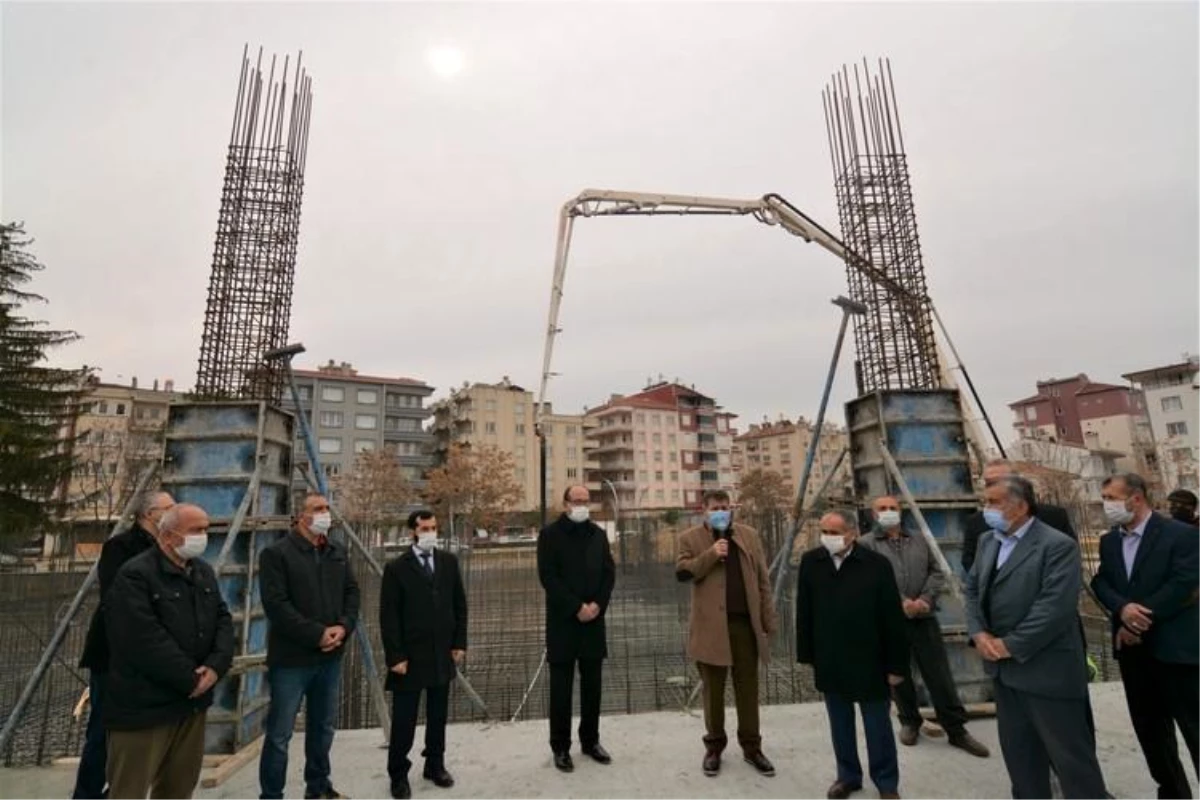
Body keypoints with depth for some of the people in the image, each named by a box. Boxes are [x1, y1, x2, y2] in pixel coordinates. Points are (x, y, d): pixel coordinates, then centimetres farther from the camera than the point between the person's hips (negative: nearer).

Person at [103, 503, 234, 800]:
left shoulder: (204, 572, 9)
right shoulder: (135, 575, -16)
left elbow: (224, 619, 6)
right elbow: (147, 641, -23)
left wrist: (216, 665, -12)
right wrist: (191, 679, -16)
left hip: (193, 701, 7)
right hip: (144, 705, -7)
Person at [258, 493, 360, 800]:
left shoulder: (338, 553, 9)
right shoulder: (277, 553, -10)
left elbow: (352, 592, 8)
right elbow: (276, 604, -17)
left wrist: (344, 626, -10)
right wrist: (317, 634, -19)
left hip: (331, 656, 6)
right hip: (291, 658, -6)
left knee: (323, 726, 19)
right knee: (279, 733, 3)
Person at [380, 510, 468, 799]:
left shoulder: (449, 562, 3)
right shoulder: (396, 568, -7)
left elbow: (459, 604, 6)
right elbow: (388, 616, -8)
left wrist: (459, 643, 2)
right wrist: (395, 656, -12)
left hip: (442, 654, 3)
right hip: (410, 656, -3)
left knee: (438, 717, 15)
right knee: (403, 721, 8)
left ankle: (435, 765, 32)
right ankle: (399, 775, 25)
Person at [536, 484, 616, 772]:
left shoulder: (598, 533, 9)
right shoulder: (550, 534, -6)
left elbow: (609, 573, 7)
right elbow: (548, 576, -12)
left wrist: (598, 604, -8)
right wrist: (577, 607, -15)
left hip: (593, 619, 4)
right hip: (562, 620, -4)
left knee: (592, 684, 12)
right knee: (561, 686, 4)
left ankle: (590, 740, 27)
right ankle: (560, 747, 17)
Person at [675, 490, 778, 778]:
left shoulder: (749, 535, 9)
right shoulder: (691, 538, 1)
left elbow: (762, 581, 9)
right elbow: (681, 571, -11)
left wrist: (768, 621, 4)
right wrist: (710, 555, -19)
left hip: (745, 623, 2)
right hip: (710, 625, -2)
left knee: (748, 688, 11)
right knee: (713, 689, 9)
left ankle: (751, 746, 26)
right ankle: (714, 746, 25)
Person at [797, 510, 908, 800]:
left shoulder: (877, 564, -15)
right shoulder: (810, 562, -6)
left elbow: (893, 618, -9)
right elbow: (804, 613, 1)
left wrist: (896, 665, -6)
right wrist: (807, 654, 4)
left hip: (868, 661, -3)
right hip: (829, 661, 3)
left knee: (878, 725, 15)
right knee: (840, 724, 18)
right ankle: (848, 775, 37)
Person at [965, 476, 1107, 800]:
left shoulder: (1058, 545, -15)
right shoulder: (988, 542, 9)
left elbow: (1055, 607, -22)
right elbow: (972, 590, 11)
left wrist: (1011, 645, -19)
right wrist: (978, 633, -6)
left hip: (1047, 670, -7)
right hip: (1004, 668, 7)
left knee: (1070, 755, 7)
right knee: (1018, 750, 20)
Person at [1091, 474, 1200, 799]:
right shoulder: (1109, 541, 9)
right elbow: (1100, 582, 4)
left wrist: (1139, 623, -14)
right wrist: (1122, 608, -18)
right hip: (1132, 649, 6)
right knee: (1149, 727, 15)